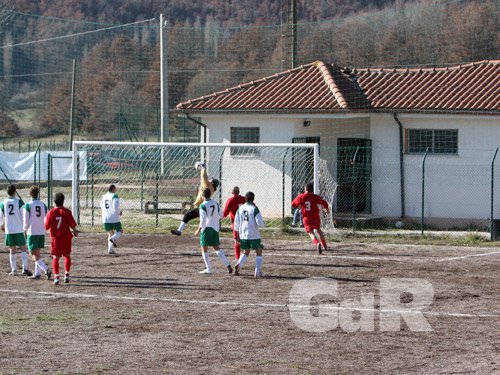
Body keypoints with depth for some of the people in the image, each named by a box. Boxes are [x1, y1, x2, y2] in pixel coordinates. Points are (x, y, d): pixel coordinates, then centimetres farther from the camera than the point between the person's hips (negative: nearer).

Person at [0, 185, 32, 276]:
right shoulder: (19, 202, -4)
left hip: (9, 230, 2)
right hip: (19, 230, -2)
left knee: (12, 250, 8)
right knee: (23, 249, 1)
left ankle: (14, 269, 8)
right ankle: (25, 268, -10)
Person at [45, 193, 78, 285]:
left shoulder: (51, 212, -4)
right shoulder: (66, 212, -7)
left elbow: (46, 226, 0)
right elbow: (72, 224, -8)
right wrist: (75, 231, 12)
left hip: (56, 238, 0)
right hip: (66, 237, 0)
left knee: (56, 257, 3)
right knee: (67, 256, 15)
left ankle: (56, 277, -9)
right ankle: (66, 275, 4)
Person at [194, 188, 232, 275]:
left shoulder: (203, 205, -13)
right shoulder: (215, 204, 4)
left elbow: (203, 219, -20)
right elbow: (221, 215, 15)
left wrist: (199, 230, -12)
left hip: (206, 229, -5)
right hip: (215, 228, 5)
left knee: (204, 249, 5)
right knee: (217, 248, 12)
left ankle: (208, 269, 2)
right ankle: (227, 265, -3)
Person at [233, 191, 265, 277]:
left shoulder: (240, 209, 5)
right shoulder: (254, 209, -10)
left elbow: (236, 224, 8)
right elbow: (260, 223, -15)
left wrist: (238, 236, 15)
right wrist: (262, 223, 9)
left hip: (243, 235, 4)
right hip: (254, 235, -4)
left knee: (246, 252, 18)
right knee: (259, 252, 8)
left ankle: (238, 265, -8)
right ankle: (257, 271, 0)